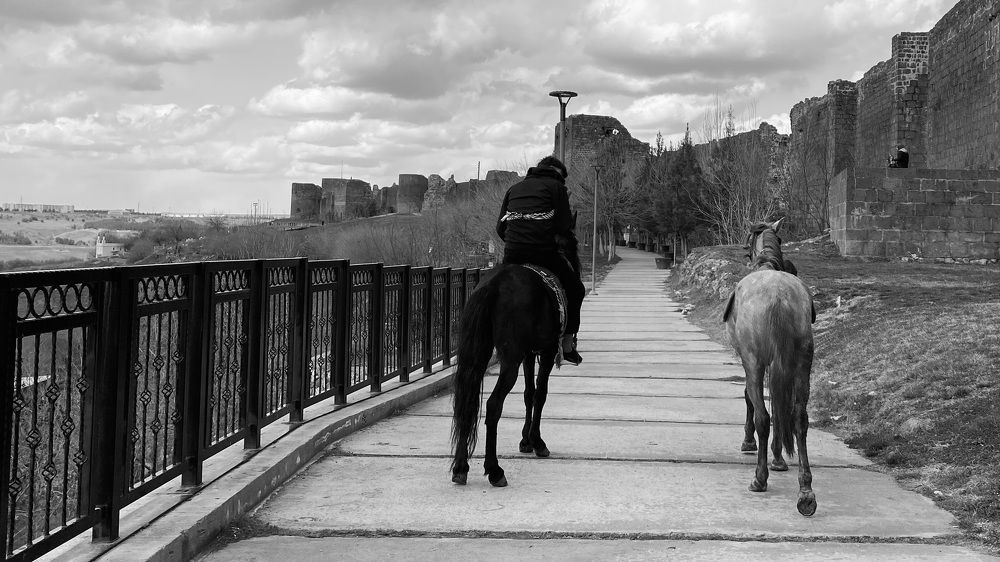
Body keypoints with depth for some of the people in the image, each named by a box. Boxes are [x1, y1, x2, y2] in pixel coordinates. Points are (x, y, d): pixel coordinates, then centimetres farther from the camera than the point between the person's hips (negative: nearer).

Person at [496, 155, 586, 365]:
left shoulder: (514, 188, 23)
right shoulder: (556, 186, 8)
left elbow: (500, 227, 17)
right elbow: (564, 227, -1)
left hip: (511, 255, 4)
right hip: (543, 252, -4)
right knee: (575, 289, 16)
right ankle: (568, 343, 12)